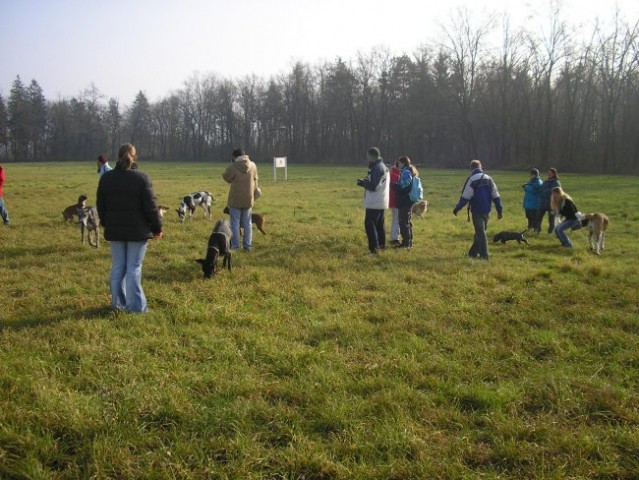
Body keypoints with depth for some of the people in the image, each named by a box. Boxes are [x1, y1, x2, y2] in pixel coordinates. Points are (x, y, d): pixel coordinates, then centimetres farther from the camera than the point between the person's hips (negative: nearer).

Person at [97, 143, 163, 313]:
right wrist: (157, 227, 0)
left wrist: (106, 224, 22)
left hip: (115, 230, 4)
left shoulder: (106, 178, 2)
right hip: (137, 231, -3)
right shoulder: (142, 178, -11)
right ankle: (135, 305, 2)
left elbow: (100, 205, 10)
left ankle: (118, 303, 18)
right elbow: (151, 206, -10)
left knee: (117, 267, 12)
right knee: (134, 267, 0)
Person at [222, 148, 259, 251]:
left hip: (235, 199, -4)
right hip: (248, 199, 4)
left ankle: (235, 245, 5)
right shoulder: (253, 166, -1)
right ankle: (248, 245, 11)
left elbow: (226, 177, 0)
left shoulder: (233, 167, -15)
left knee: (235, 222, 6)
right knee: (247, 223, 11)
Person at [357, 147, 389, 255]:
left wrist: (362, 183, -7)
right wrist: (365, 181, 8)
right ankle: (382, 244, 27)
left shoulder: (377, 168, -17)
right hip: (381, 201, 10)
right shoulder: (383, 166, 15)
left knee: (369, 223, -10)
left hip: (374, 202, -10)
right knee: (379, 224, 19)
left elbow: (373, 186, -22)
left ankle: (374, 247, -14)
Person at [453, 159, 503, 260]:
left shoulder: (471, 179, -10)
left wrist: (457, 208, -7)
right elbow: (496, 196, 6)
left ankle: (484, 254, -3)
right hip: (487, 210, 6)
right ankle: (473, 252, 25)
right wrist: (500, 210, 9)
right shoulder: (488, 178, 7)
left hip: (477, 211, -5)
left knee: (480, 232, -1)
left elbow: (465, 197, -15)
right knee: (480, 231, 16)